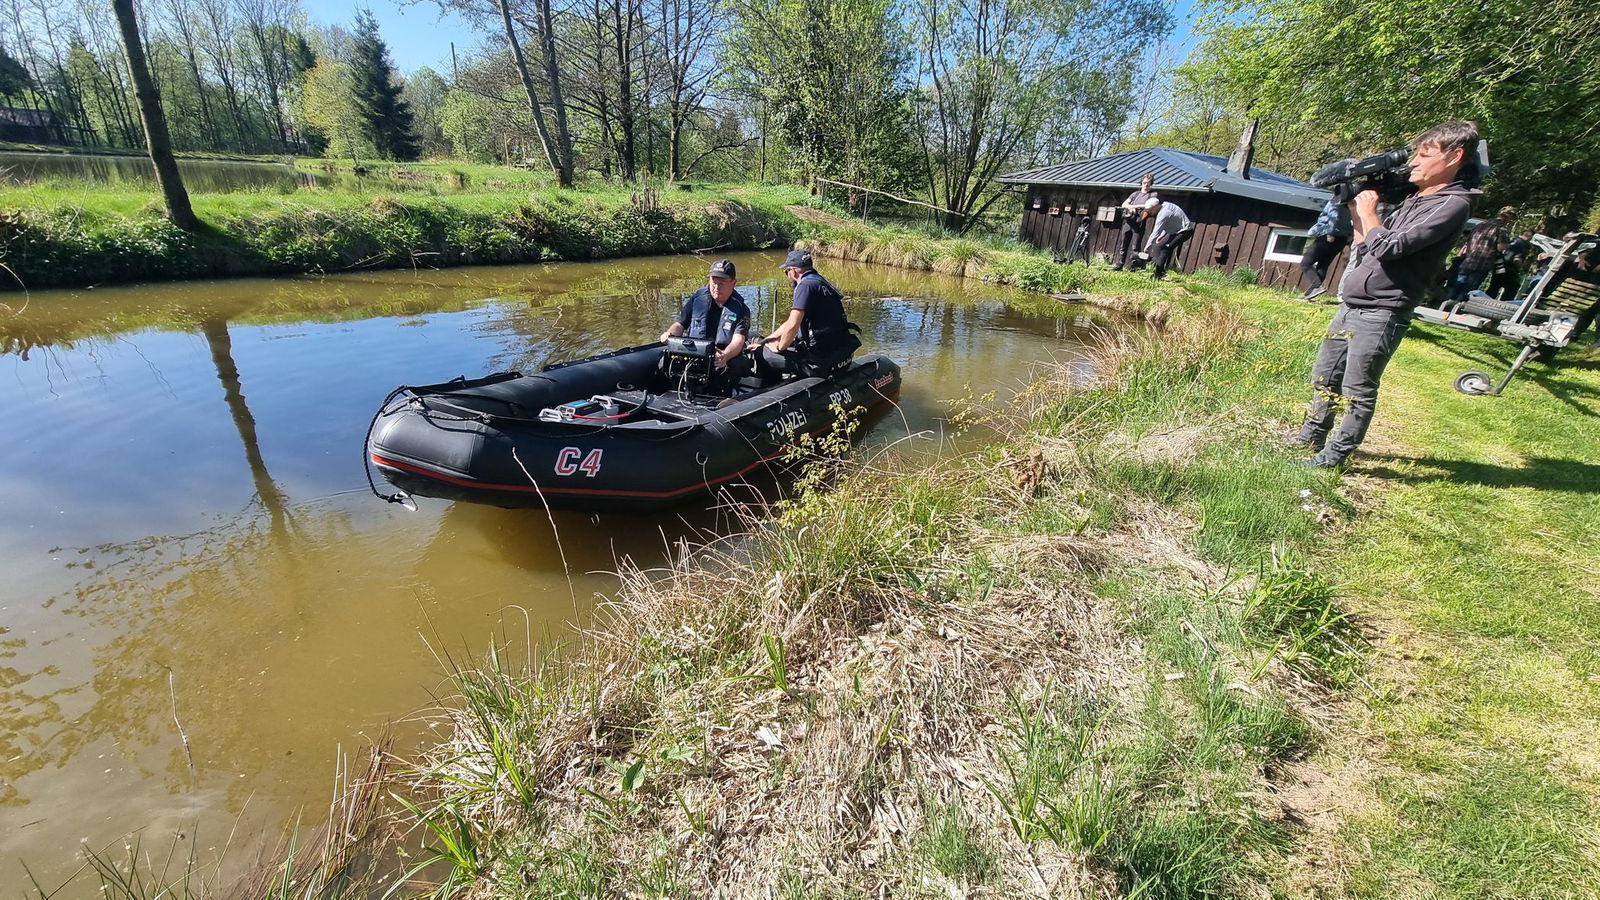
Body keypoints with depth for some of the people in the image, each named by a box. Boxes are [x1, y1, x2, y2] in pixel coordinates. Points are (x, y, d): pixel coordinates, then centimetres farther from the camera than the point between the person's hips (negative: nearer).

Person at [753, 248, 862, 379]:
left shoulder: (806, 285, -14)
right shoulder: (820, 281, 18)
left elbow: (792, 325, -23)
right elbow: (791, 322, 21)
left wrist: (779, 348, -4)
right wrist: (764, 341, 19)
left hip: (821, 361, -10)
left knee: (761, 355, -1)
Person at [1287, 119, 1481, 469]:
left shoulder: (1453, 204, -11)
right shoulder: (1415, 200, 17)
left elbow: (1388, 247, -21)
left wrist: (1368, 210, -6)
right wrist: (1356, 209, 9)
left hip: (1381, 313, -9)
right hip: (1350, 305, 9)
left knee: (1358, 390, -2)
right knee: (1324, 377, 16)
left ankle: (1334, 455, 6)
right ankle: (1313, 433, 30)